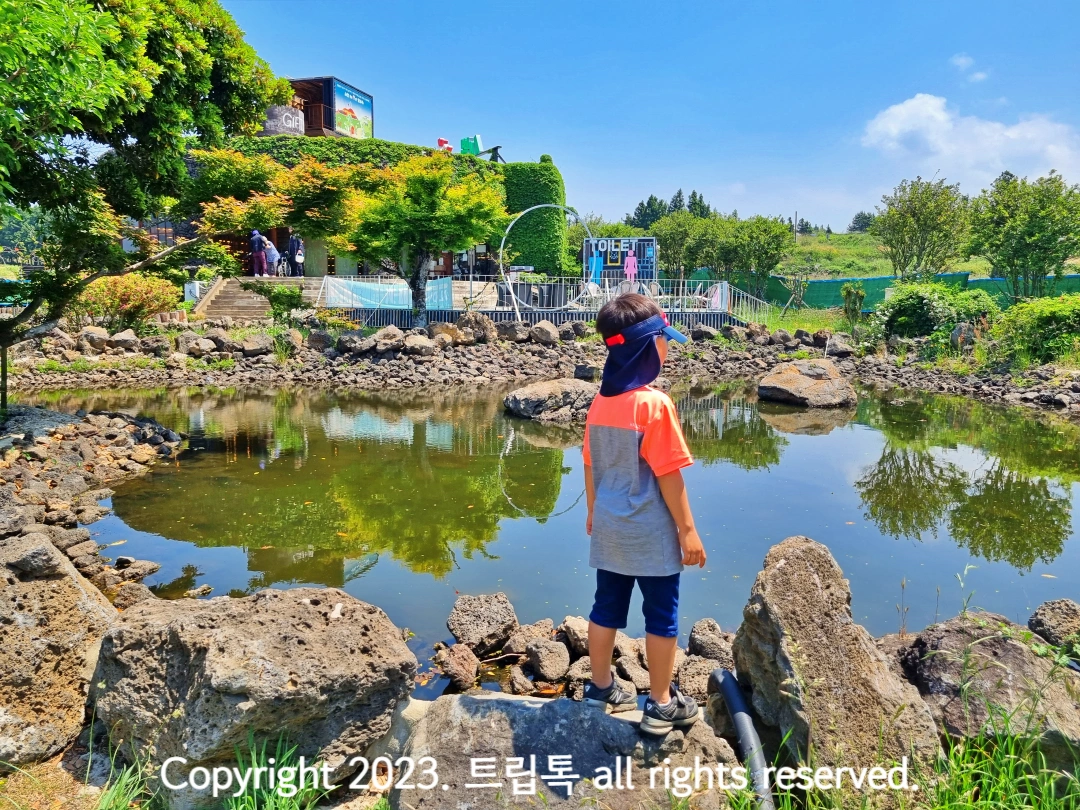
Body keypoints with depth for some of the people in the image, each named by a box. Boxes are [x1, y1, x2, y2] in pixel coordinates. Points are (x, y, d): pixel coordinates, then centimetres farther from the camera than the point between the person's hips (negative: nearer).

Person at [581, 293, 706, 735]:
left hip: (609, 529, 6)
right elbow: (668, 475, -17)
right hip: (650, 533, -6)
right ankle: (661, 704, 22)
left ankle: (601, 689, 31)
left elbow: (590, 466, 7)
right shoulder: (654, 404, -19)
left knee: (606, 608, 17)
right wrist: (688, 530, -9)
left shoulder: (600, 402, 0)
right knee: (661, 616, 9)